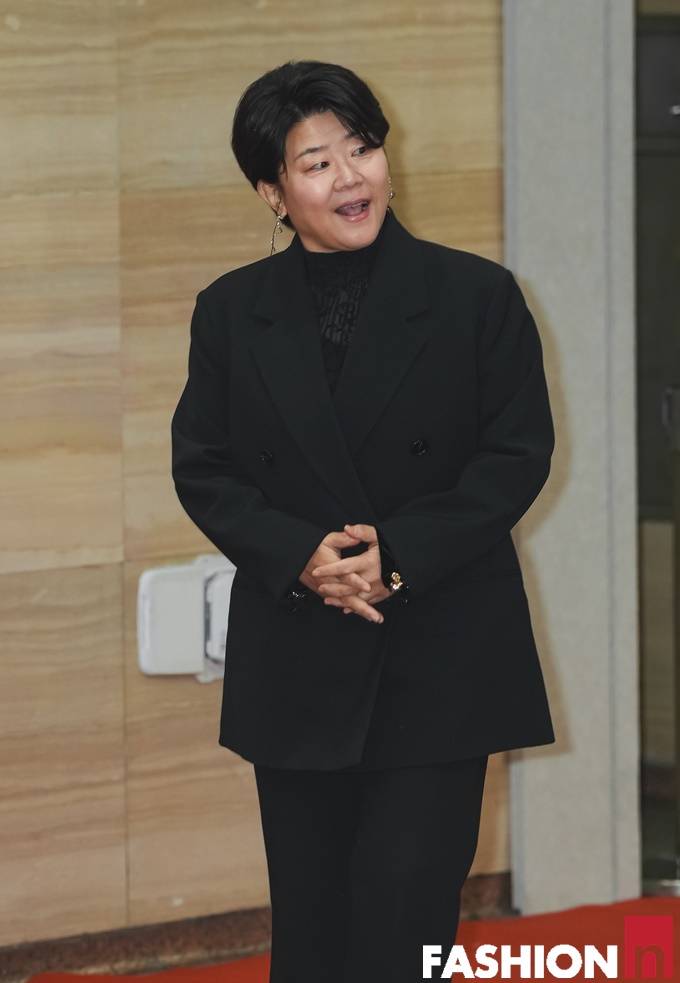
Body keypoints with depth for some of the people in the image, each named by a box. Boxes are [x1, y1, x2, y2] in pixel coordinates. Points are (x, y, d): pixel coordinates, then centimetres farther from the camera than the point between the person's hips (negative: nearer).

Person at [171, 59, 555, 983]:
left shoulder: (477, 296, -2)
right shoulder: (230, 312, 5)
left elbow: (518, 455, -4)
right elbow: (202, 468, 4)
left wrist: (401, 554, -16)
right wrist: (300, 558, -14)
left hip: (440, 663, -3)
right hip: (296, 664, 3)